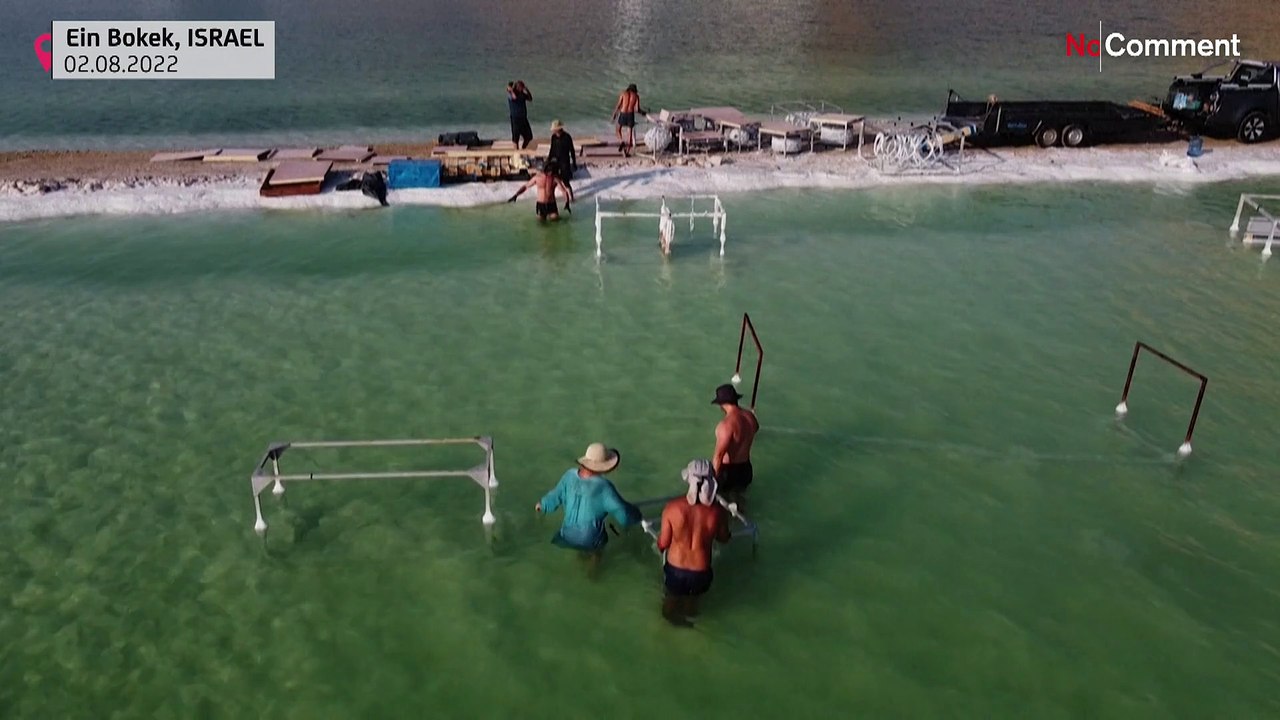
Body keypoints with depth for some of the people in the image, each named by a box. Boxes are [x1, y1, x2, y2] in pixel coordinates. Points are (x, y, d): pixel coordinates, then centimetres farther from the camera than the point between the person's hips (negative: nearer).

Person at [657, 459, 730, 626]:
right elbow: (724, 538, 0)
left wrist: (658, 544, 15)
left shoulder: (672, 507, -22)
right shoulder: (717, 511, -20)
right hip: (701, 574, 1)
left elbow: (663, 543, -9)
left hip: (675, 571, -1)